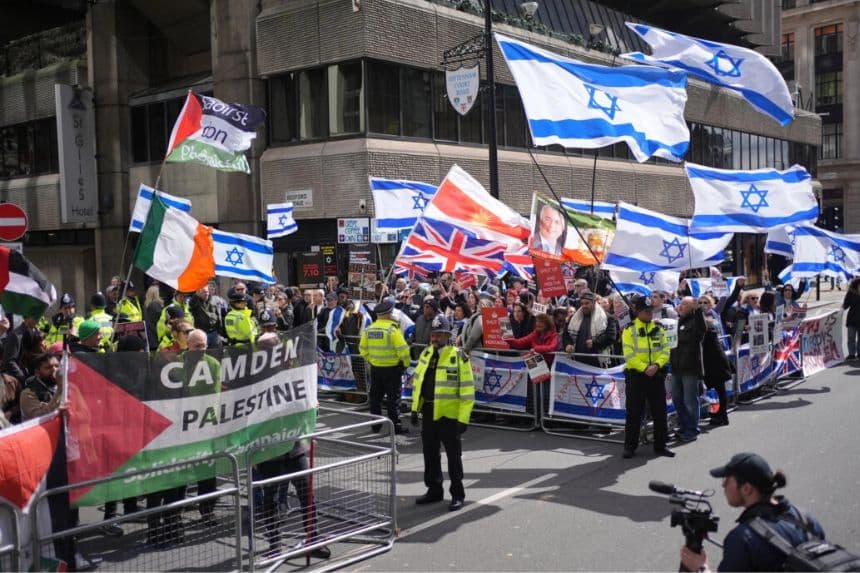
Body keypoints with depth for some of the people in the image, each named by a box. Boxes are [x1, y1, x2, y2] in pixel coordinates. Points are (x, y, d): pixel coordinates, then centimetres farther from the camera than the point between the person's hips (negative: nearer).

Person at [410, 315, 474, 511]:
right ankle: (434, 490, 30)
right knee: (430, 453, 15)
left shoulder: (458, 357, -12)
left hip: (449, 414, -6)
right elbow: (417, 380, 15)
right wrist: (415, 408, 12)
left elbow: (467, 390, -13)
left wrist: (463, 418, -15)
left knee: (453, 455, 3)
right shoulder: (426, 354, 8)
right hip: (428, 412, 6)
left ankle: (458, 495, 14)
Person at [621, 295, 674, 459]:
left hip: (657, 374, 4)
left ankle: (660, 445, 18)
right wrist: (645, 368, -18)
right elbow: (629, 355, -11)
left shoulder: (659, 328, 8)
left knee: (660, 412, 7)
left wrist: (656, 365, -14)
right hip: (636, 375, -4)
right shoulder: (629, 329, -4)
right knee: (634, 413, 2)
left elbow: (665, 351, 3)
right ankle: (630, 446, 11)